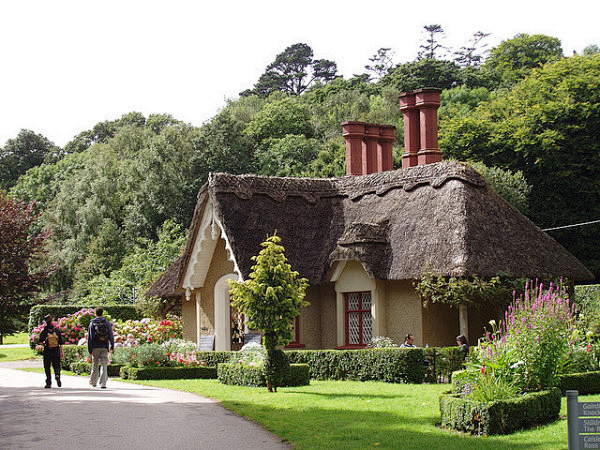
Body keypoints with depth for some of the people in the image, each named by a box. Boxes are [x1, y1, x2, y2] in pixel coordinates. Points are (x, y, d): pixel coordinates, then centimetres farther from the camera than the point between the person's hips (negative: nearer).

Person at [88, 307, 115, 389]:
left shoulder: (92, 323, 0)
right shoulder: (107, 323, 1)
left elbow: (89, 337, -1)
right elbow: (111, 335, 2)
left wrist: (89, 349, 2)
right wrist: (112, 346, 11)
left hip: (95, 347, 1)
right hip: (104, 347, 0)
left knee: (95, 365, 14)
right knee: (104, 365, -3)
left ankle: (93, 382, 26)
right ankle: (103, 383, -12)